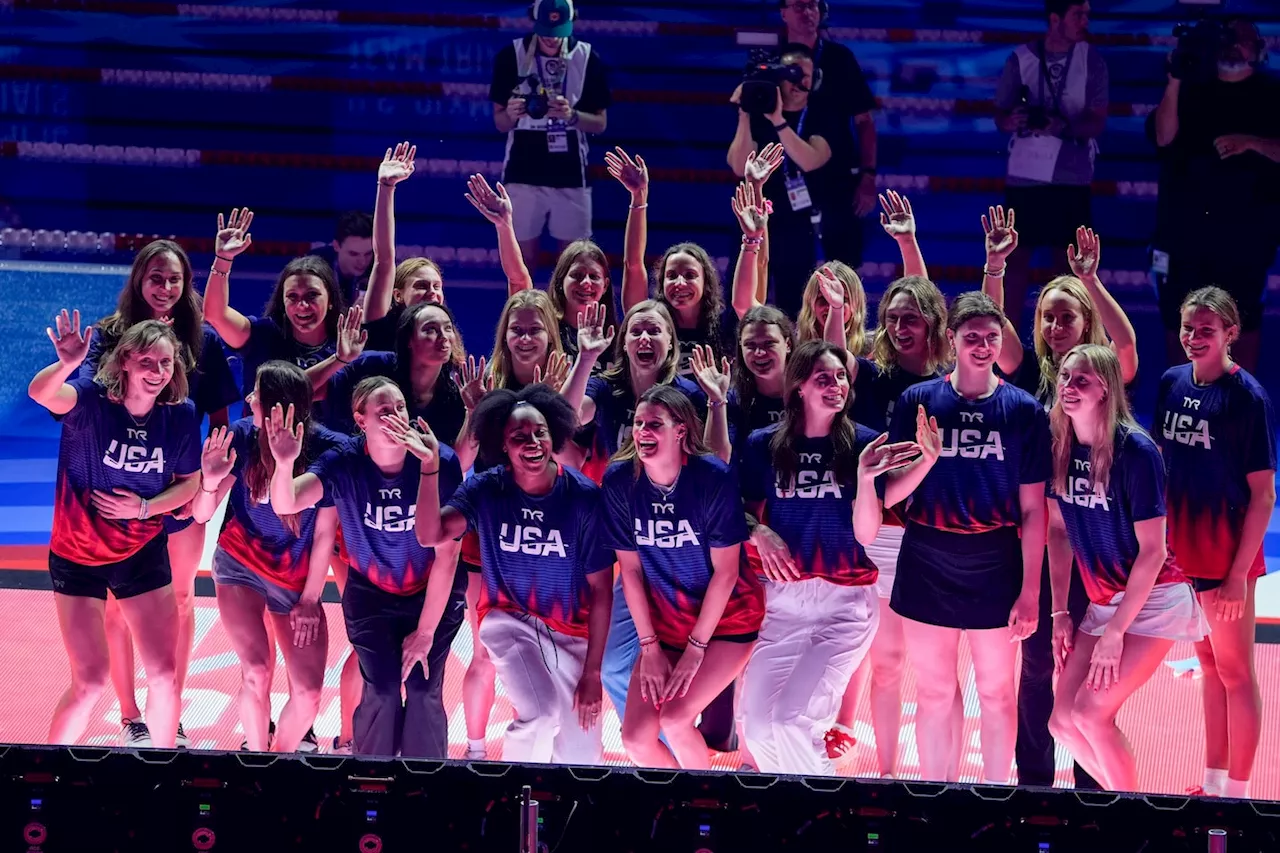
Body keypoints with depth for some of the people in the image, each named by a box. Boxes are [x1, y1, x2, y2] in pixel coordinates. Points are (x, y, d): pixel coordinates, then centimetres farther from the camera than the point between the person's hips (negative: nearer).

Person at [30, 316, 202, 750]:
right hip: (78, 555, -3)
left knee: (164, 674, 3)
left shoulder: (181, 414, -10)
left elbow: (189, 482, 1)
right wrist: (67, 365, -63)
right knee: (90, 682, -5)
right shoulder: (91, 399, -21)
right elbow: (40, 393, -42)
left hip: (144, 552, 3)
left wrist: (145, 507, -16)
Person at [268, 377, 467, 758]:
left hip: (433, 596, -1)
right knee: (381, 691, -11)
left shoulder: (440, 462, -22)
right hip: (370, 597, 1)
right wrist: (284, 463, -56)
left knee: (423, 693, -10)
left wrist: (426, 630, -14)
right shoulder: (344, 464, -19)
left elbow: (446, 553, -17)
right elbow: (285, 504, -34)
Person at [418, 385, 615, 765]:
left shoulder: (584, 497, -14)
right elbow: (431, 533, -25)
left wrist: (592, 671, -9)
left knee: (581, 757, 2)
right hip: (509, 618, -1)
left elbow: (601, 589, -8)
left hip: (571, 630, 1)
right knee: (540, 713, -28)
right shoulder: (486, 490, -10)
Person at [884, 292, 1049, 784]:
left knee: (997, 692, 8)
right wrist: (926, 458, -21)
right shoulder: (918, 402, -2)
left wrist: (1029, 591, -5)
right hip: (927, 568, 1)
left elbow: (1032, 509, -2)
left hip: (995, 570, -1)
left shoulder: (1024, 411, -2)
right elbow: (889, 495, -2)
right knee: (934, 693, 8)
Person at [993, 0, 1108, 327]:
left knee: (1067, 260, 5)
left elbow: (1097, 123, -5)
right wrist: (1012, 120, -21)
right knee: (1018, 256, 3)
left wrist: (1063, 128, -24)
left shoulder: (1092, 61, -2)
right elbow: (1000, 115, 3)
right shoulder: (1020, 59, -3)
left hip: (1072, 176, 0)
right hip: (1025, 174, 0)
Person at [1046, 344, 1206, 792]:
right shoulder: (1061, 447, -3)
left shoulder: (1135, 450, -20)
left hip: (1153, 600, -7)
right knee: (1063, 720, 1)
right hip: (1103, 601, 7)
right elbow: (1058, 530, 8)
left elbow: (1152, 550, -18)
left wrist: (1115, 632, -18)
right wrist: (1060, 612, 5)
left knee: (1090, 712, -17)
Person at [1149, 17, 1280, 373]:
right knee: (1177, 314, 6)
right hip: (1184, 226, 2)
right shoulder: (1190, 90, 8)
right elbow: (1162, 137, -8)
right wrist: (1174, 82, -18)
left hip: (1244, 229, -2)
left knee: (1243, 315, 2)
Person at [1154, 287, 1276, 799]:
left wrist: (1238, 572, -17)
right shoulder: (1172, 383, 0)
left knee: (1235, 673, 4)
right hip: (1183, 553, 6)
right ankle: (1213, 783, 27)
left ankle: (1236, 793, 13)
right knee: (1209, 665, 16)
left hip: (1228, 556, -6)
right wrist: (1160, 540, 7)